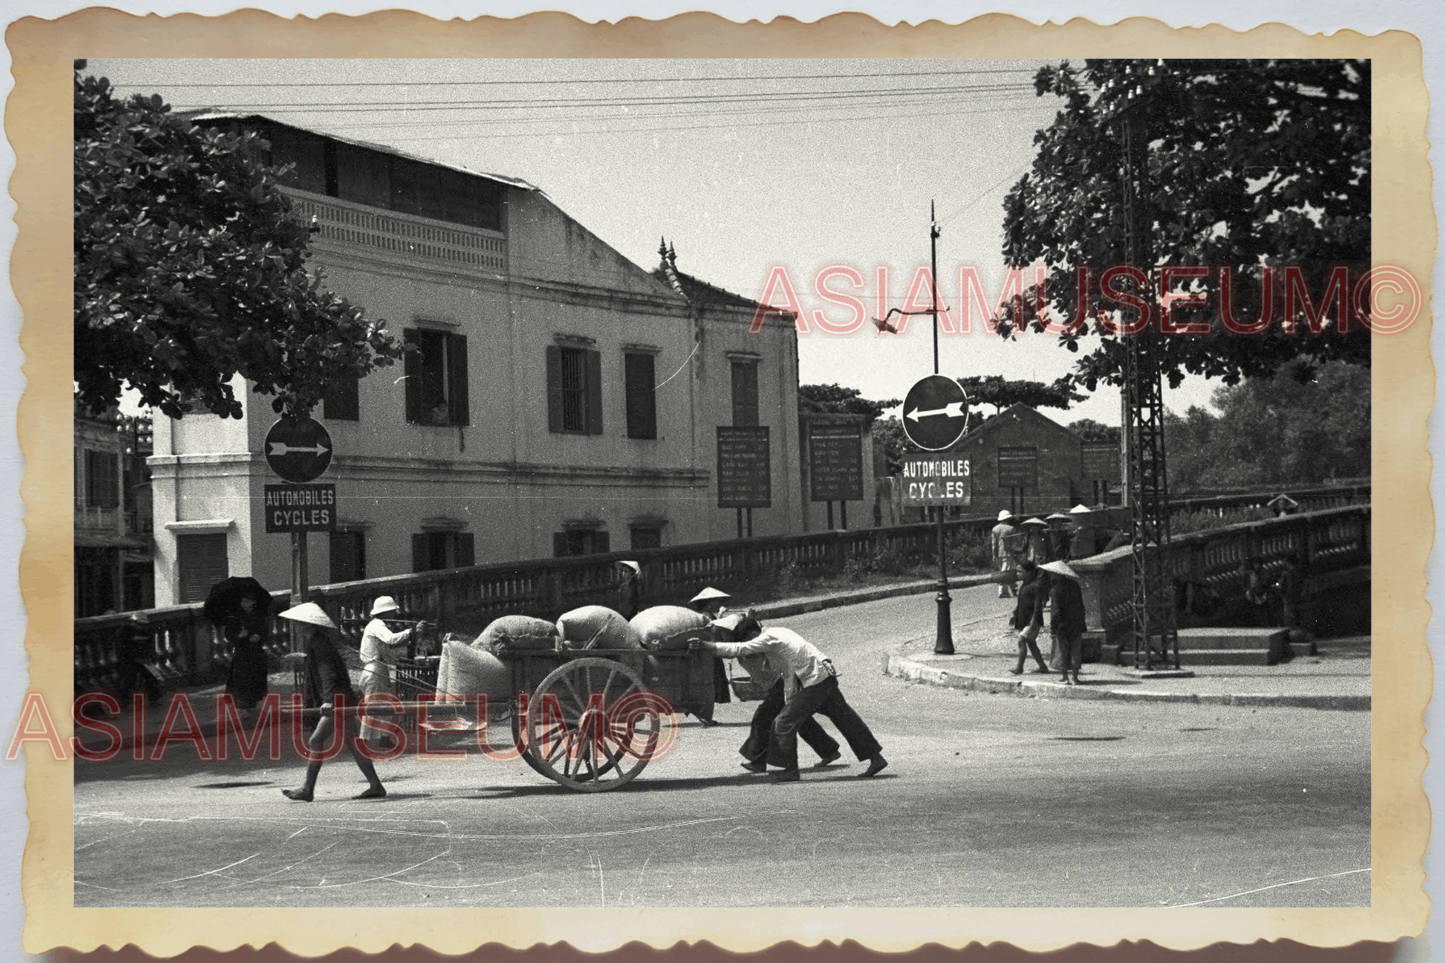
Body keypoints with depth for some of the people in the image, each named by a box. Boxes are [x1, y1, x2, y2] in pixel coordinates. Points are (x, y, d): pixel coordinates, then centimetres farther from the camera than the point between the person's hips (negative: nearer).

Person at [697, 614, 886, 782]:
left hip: (814, 682, -10)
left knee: (785, 722, -1)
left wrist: (703, 644, -19)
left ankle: (791, 770, 8)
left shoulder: (768, 639, -14)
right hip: (826, 676, 10)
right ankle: (876, 757, 17)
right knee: (844, 718, 13)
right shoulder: (776, 632, 14)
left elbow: (737, 649, -21)